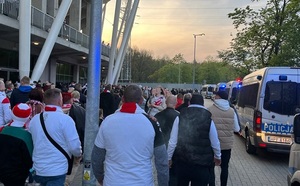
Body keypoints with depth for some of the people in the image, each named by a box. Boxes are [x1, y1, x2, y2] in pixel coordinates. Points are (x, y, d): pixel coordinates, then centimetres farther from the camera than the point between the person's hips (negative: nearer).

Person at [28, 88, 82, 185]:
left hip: (37, 170, 7)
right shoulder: (65, 119, -15)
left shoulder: (34, 119, 2)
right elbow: (74, 146, -15)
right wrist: (78, 154, 7)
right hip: (56, 171, -6)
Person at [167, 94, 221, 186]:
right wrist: (218, 157, 22)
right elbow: (215, 143, 3)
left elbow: (173, 141, -3)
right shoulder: (208, 119, -6)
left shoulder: (180, 117, -5)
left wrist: (169, 157, 12)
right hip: (202, 164, -1)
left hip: (183, 161, 2)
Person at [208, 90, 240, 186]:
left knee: (211, 167, 10)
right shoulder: (231, 111, 1)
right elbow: (236, 129, 6)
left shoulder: (210, 110, -10)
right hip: (227, 144, 3)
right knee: (224, 167, 17)